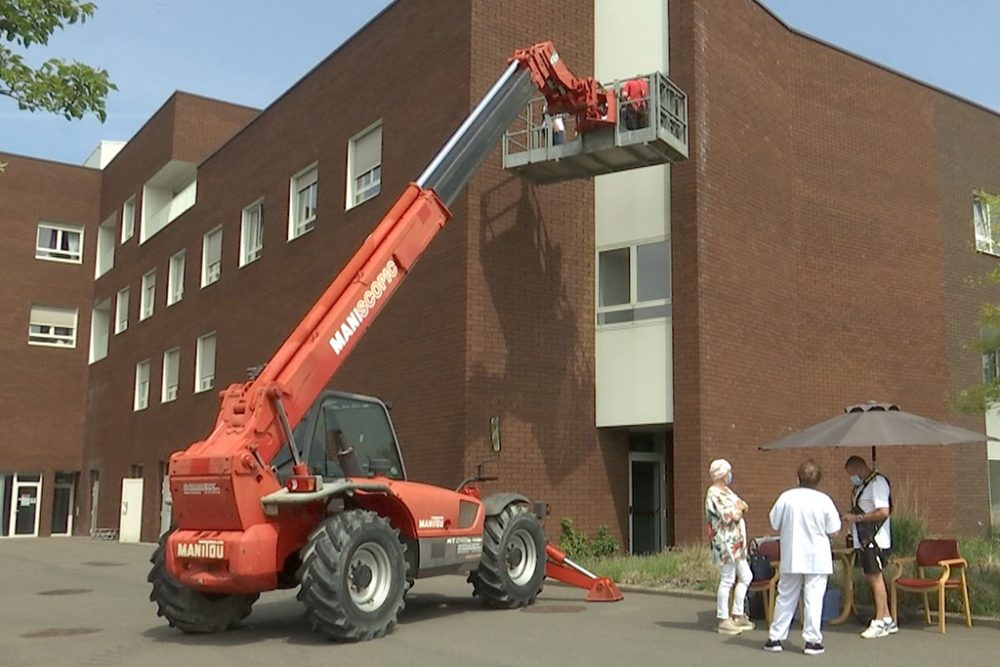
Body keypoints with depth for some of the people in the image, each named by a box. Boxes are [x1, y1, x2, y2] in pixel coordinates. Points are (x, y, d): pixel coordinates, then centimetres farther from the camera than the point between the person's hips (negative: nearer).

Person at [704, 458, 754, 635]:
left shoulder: (726, 491, 15)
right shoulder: (714, 494, -17)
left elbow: (744, 506, 15)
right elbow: (733, 516, -22)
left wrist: (739, 508, -6)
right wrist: (738, 509, -2)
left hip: (736, 543, 10)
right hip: (726, 542, -10)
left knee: (745, 576, 14)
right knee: (727, 580, -5)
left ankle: (737, 615, 22)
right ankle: (723, 621, 2)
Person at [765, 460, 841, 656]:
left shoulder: (786, 497, -6)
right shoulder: (823, 500, -9)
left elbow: (774, 524, 1)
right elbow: (833, 529, -3)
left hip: (791, 557, 2)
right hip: (817, 558, -2)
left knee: (786, 597, 11)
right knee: (813, 599, 3)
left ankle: (775, 638, 14)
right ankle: (812, 641, 5)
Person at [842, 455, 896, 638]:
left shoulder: (877, 482, -14)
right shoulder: (861, 485, 17)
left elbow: (883, 512, -22)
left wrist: (857, 518, -18)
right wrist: (850, 517, 8)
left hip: (875, 540, -10)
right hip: (863, 540, 10)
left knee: (875, 577, -5)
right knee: (870, 578, 11)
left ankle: (880, 623, 2)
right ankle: (888, 620, 19)